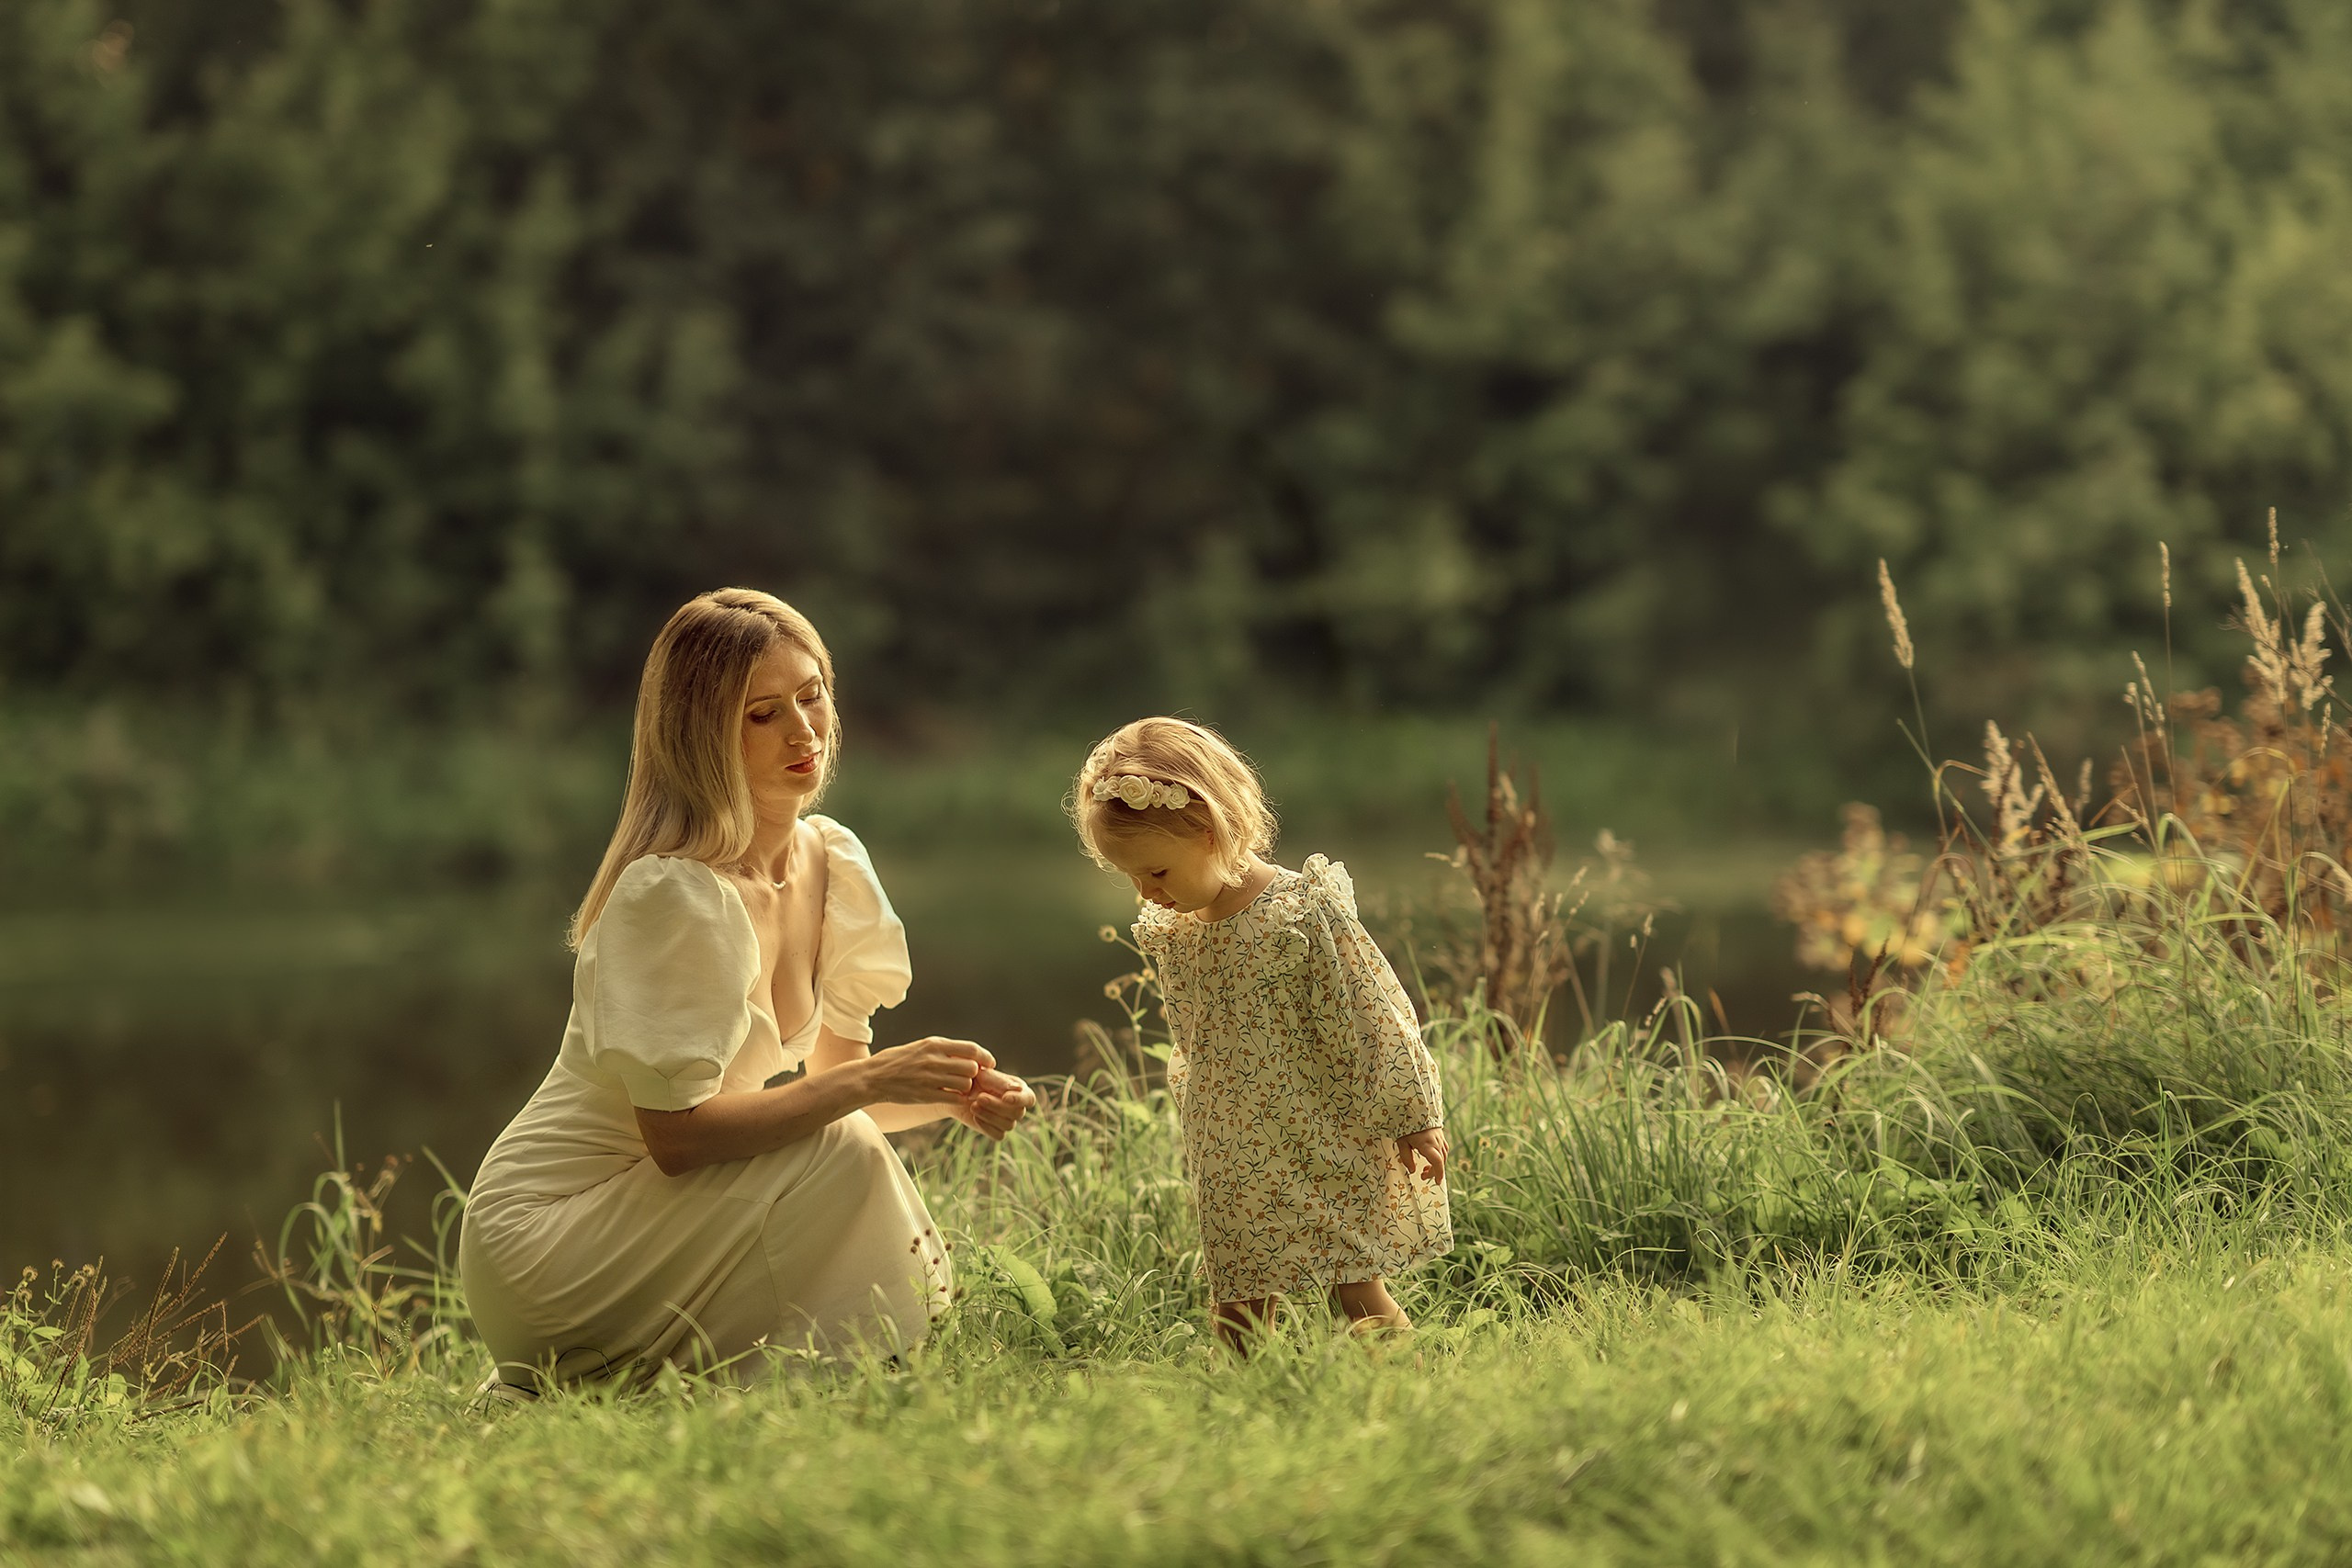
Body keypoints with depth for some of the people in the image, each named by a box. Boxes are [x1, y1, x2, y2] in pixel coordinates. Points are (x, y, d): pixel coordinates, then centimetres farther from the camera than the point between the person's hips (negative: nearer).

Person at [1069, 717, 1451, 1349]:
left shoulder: (1306, 911, -17)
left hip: (1327, 1152, -6)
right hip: (1235, 1171, 6)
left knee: (1360, 1295, -4)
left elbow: (1375, 1017, -12)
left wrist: (1415, 1116, -10)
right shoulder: (1169, 931, 4)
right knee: (1238, 1306, 7)